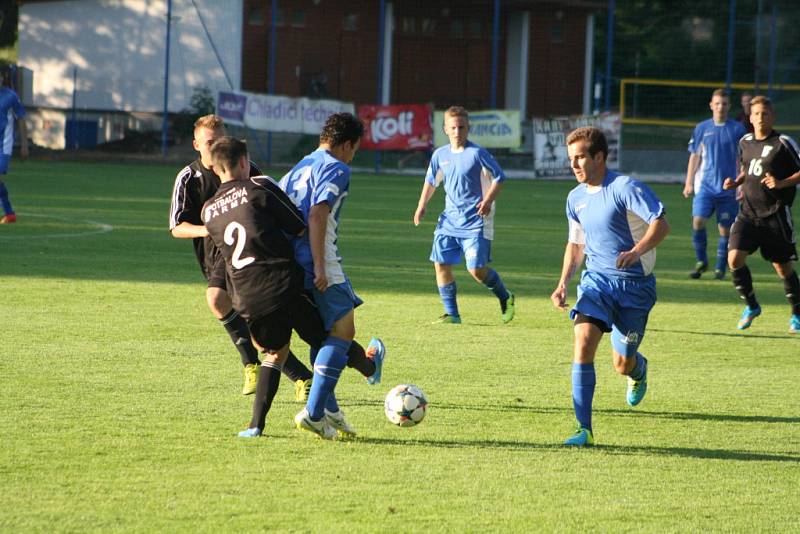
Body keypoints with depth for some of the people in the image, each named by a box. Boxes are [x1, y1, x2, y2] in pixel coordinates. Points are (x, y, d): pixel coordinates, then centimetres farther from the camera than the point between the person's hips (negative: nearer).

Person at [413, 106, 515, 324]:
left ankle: (505, 298, 15)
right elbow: (431, 181, 22)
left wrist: (488, 200, -17)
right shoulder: (440, 155, 6)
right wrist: (422, 205, 15)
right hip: (449, 220, 6)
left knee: (477, 269, -11)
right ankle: (451, 314, 9)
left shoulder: (477, 154, -10)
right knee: (441, 264, -1)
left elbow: (499, 177, -5)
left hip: (475, 222, -6)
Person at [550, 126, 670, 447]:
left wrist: (637, 251, -39)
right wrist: (563, 284, 9)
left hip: (634, 284, -4)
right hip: (596, 279, 4)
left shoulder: (624, 187, -14)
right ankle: (584, 429, -19)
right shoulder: (576, 198, 8)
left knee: (623, 365, 1)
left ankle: (638, 369, 44)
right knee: (584, 341, -20)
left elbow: (661, 224, -22)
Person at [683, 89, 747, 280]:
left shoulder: (737, 129, 3)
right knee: (698, 221, -14)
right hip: (705, 185, 1)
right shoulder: (702, 128, 7)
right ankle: (701, 261, 4)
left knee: (725, 229, 2)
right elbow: (695, 156, 13)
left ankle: (720, 268, 14)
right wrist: (689, 183, 8)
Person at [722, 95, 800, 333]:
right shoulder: (745, 142, 8)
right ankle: (751, 305, 8)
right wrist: (736, 182, 4)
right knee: (735, 258, -12)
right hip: (748, 213, 4)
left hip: (776, 214, -4)